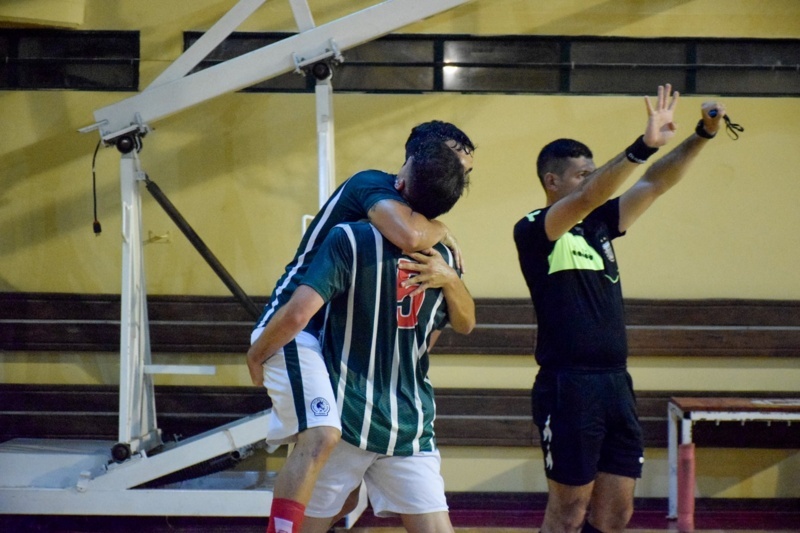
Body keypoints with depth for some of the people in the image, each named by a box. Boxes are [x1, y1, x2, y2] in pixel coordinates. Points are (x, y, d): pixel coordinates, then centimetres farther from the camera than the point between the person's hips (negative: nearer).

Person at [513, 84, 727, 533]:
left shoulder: (600, 224, 13)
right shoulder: (532, 230, -8)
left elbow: (655, 184, 9)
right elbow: (584, 200, -24)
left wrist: (704, 134, -4)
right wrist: (643, 147, -34)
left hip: (616, 383, 7)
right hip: (568, 387, -7)